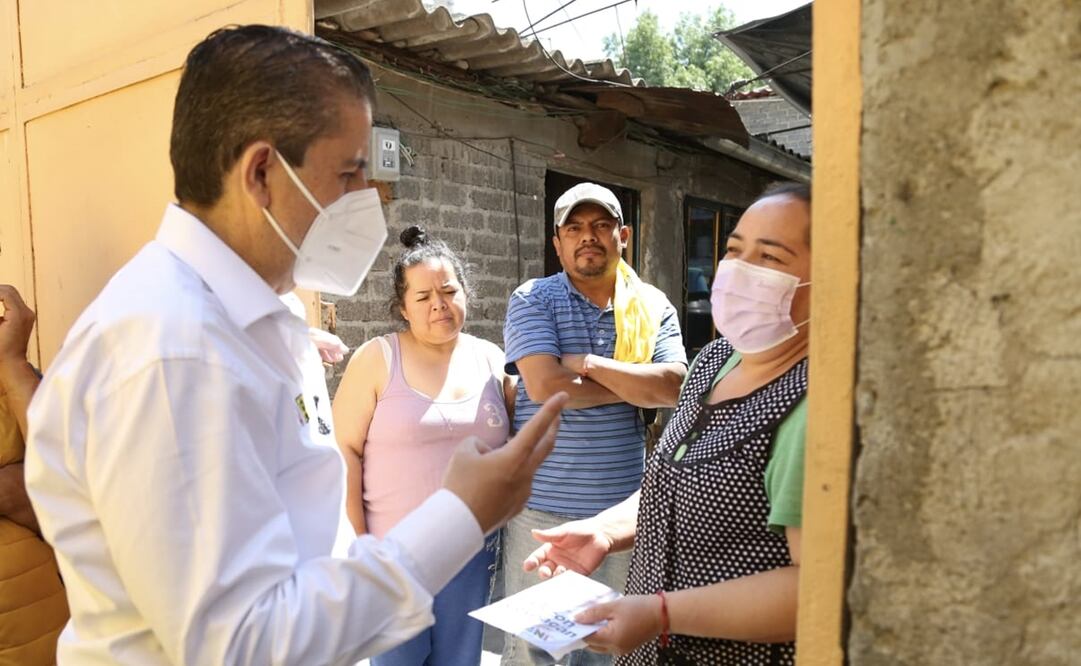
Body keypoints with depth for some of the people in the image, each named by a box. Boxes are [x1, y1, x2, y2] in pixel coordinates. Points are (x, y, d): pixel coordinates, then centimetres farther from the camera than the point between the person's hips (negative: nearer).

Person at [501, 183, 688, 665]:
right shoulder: (533, 300, -4)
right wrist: (638, 386, -10)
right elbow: (545, 386, -18)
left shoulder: (654, 307, 5)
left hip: (624, 505, 3)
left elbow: (674, 387, -10)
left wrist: (587, 363, -14)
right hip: (543, 505, -2)